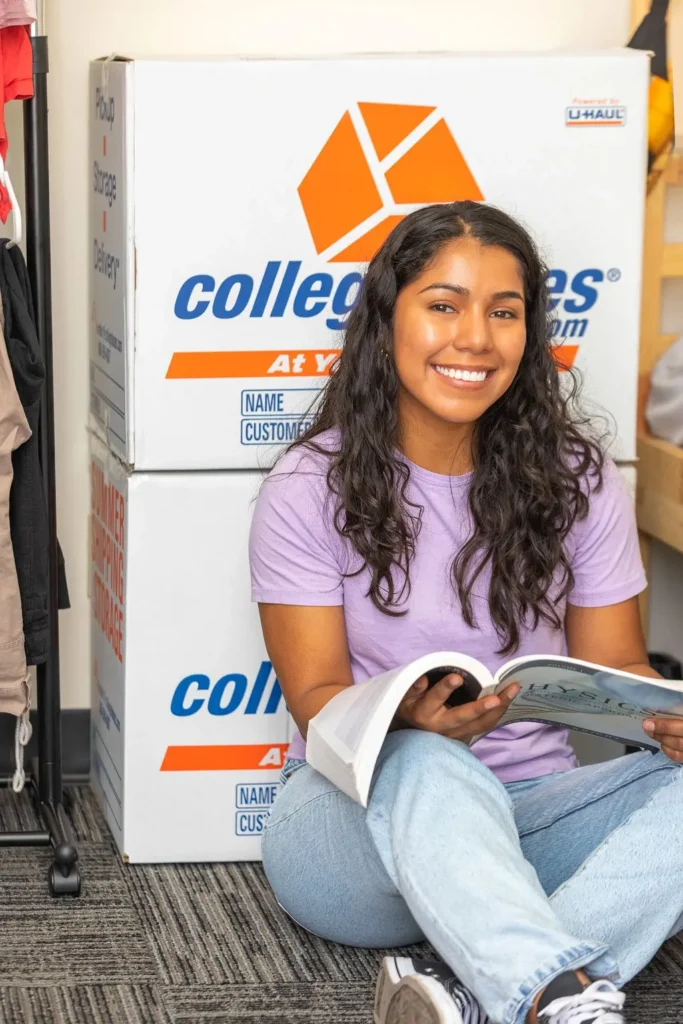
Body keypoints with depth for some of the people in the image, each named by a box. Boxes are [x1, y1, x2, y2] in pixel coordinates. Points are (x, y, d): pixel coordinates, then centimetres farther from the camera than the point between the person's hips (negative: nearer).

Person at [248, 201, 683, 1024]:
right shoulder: (308, 491, -3)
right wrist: (407, 716, -30)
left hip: (529, 816, 3)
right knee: (422, 766, -39)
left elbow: (613, 663, 6)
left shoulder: (576, 480, 5)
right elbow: (315, 695, -6)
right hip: (361, 808, -3)